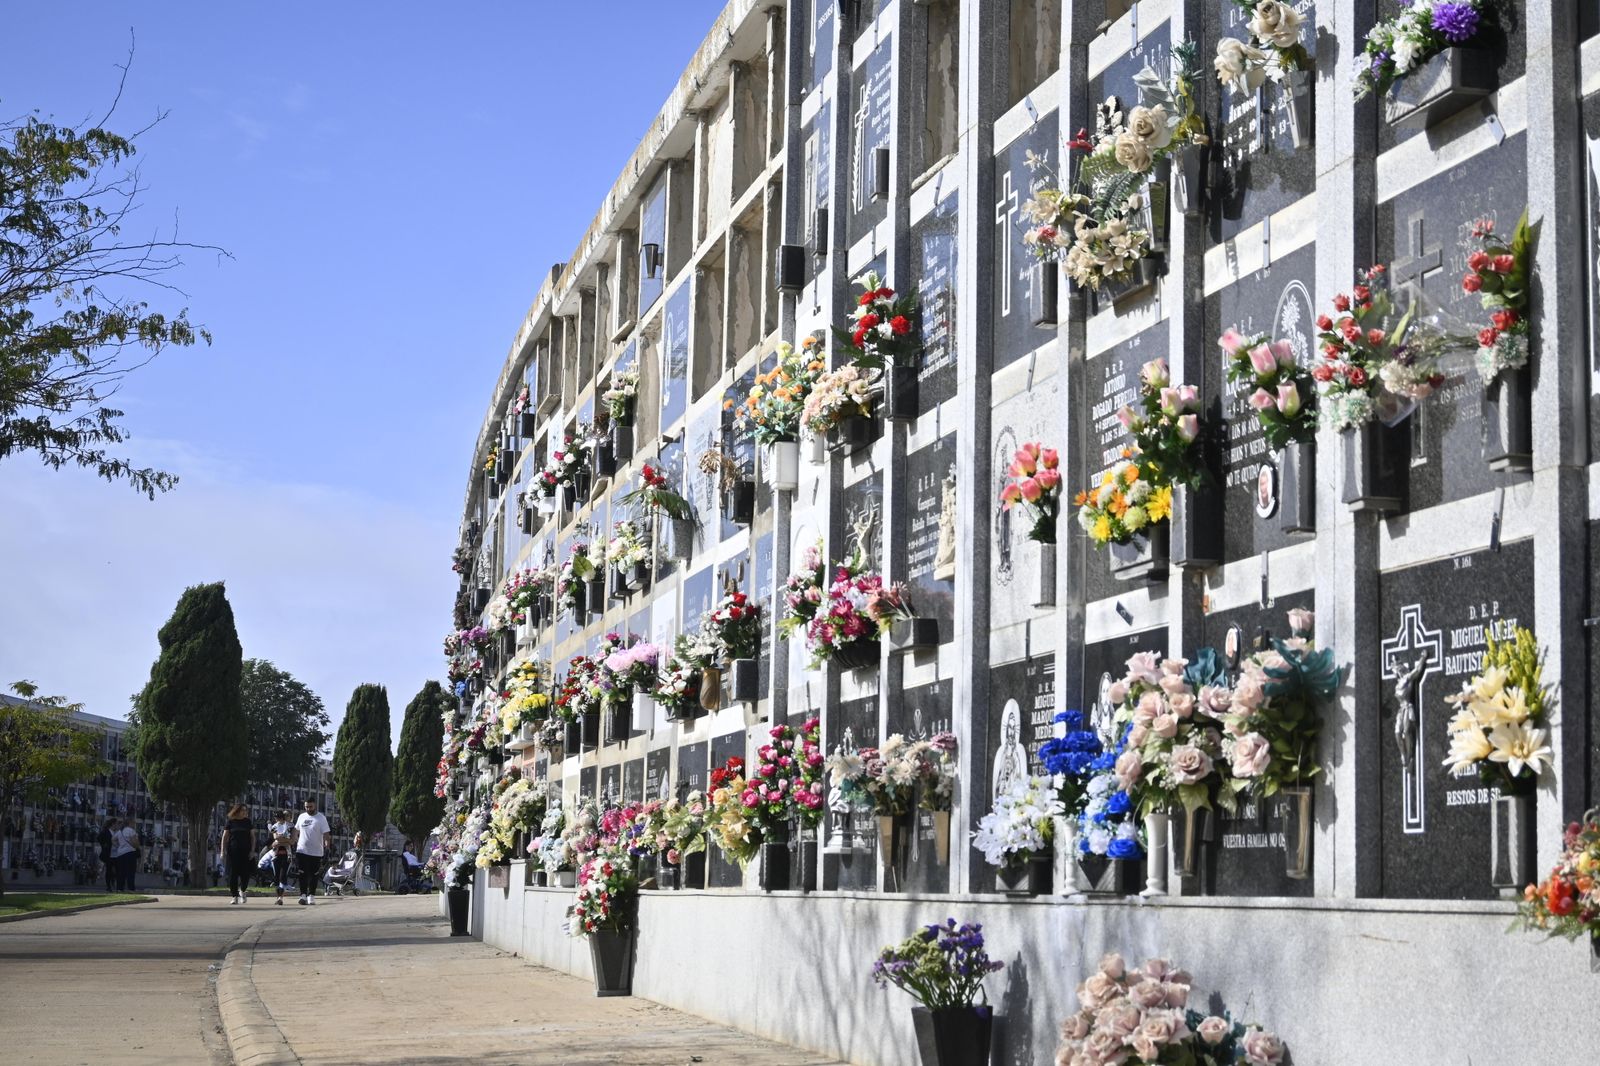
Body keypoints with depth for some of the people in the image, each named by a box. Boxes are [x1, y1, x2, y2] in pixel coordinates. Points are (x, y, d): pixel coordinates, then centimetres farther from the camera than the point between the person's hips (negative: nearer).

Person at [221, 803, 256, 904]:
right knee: (233, 873, -4)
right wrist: (222, 850, -2)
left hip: (245, 851, 1)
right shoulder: (231, 822, 3)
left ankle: (243, 890, 25)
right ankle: (235, 897, 1)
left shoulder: (248, 822, 7)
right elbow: (225, 837, 5)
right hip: (233, 851, -1)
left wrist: (252, 850, -1)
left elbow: (253, 837, 8)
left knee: (245, 872, -3)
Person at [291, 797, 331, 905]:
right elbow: (296, 830, 21)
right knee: (302, 874, -5)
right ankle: (303, 895, -4)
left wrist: (326, 846, -19)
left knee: (313, 875, 5)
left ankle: (311, 896, 13)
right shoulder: (301, 817, 8)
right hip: (302, 850, 3)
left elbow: (326, 833, -8)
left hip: (316, 852, -3)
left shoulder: (321, 818, -5)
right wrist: (294, 841, 17)